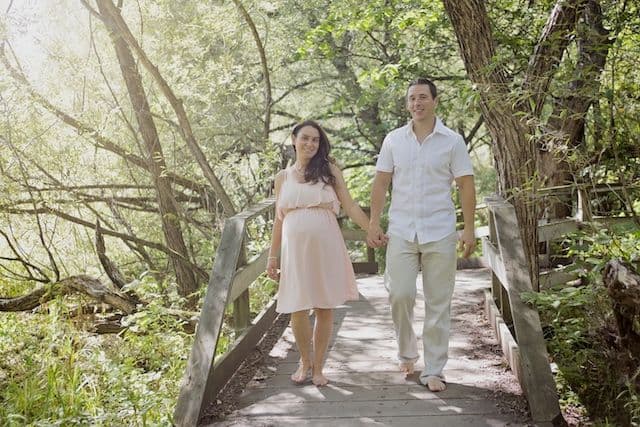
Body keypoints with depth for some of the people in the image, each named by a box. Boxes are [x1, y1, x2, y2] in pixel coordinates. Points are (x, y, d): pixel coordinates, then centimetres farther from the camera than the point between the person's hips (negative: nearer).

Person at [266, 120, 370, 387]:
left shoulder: (329, 171, 7)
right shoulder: (283, 177, 12)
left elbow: (350, 207, 5)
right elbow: (279, 220, 14)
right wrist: (273, 257, 13)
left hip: (326, 249, -1)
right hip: (295, 250, 1)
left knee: (325, 309, 3)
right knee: (298, 310, -1)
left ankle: (318, 366, 19)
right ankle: (305, 362, 23)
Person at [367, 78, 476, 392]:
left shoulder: (452, 141, 2)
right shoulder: (394, 140, 7)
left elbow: (465, 186, 1)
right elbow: (380, 183, 8)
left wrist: (469, 229, -5)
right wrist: (374, 223, 1)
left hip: (440, 233, -1)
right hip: (401, 232, 1)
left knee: (438, 304, 3)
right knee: (399, 295, -4)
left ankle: (433, 370, 14)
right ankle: (406, 353, 22)